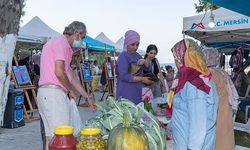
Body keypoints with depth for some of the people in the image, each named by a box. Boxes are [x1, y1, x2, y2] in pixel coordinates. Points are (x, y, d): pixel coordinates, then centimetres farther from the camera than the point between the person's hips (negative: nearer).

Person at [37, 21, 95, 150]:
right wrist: (70, 90, -2)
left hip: (46, 94, 10)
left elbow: (71, 76, 27)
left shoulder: (62, 44, 25)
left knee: (50, 137, 11)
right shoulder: (61, 42, -6)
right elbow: (59, 72, -18)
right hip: (54, 92, -10)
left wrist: (88, 97, 28)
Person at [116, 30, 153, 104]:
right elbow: (123, 76, -19)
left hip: (137, 90, 7)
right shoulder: (123, 56, -11)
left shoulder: (137, 55, 11)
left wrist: (144, 61, -6)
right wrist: (141, 79, -20)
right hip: (126, 91, -7)